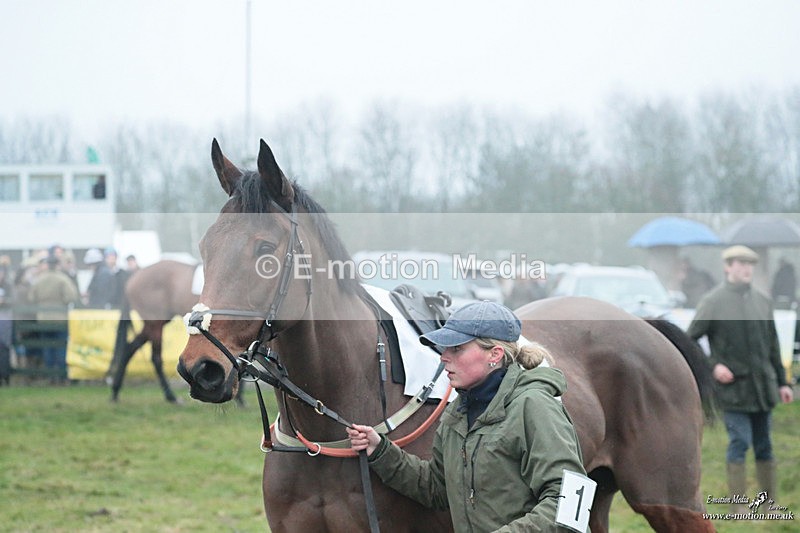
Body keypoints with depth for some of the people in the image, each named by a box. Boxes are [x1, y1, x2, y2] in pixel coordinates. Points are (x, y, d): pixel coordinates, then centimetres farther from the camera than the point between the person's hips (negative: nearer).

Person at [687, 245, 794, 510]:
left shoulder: (762, 301, 12)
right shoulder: (713, 302, -4)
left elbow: (773, 346, 16)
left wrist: (782, 381, 14)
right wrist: (713, 367, -12)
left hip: (762, 387, 5)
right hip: (734, 387, -5)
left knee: (764, 446, 9)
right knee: (739, 443, -7)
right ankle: (739, 507, -1)